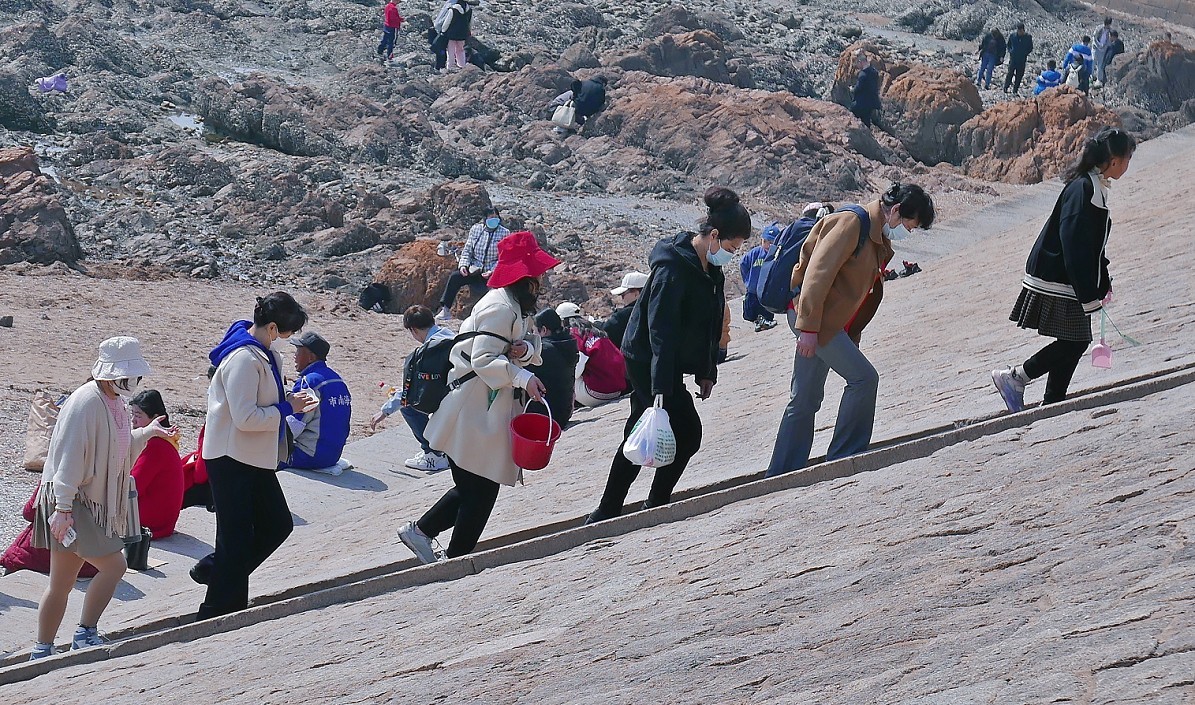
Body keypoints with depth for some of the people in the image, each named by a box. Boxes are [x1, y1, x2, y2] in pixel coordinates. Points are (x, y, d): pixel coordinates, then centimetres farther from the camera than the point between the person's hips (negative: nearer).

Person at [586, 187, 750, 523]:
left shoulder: (710, 268, 7)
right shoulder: (673, 267, -23)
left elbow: (710, 325, 17)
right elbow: (661, 330, -27)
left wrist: (706, 372, 16)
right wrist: (661, 388, -31)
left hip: (647, 362, 9)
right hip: (647, 361, -9)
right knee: (687, 432, -9)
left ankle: (606, 514, 17)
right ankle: (656, 507, 1)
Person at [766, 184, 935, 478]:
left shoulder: (879, 238, 16)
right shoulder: (852, 223, -15)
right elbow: (819, 273, -21)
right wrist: (809, 327, -23)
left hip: (832, 324, 10)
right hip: (818, 321, -10)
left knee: (804, 401, 10)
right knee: (863, 378, -14)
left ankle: (781, 475, 14)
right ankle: (845, 455, -6)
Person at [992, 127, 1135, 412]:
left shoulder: (1094, 188, 13)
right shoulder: (1083, 190, -19)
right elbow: (1075, 247, -24)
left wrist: (1103, 284, 21)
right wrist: (1089, 296, -23)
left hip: (1070, 282, 10)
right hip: (1056, 282, -10)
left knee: (1073, 344, 9)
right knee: (1074, 343, -8)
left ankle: (1052, 406, 13)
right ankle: (1014, 378, 0)